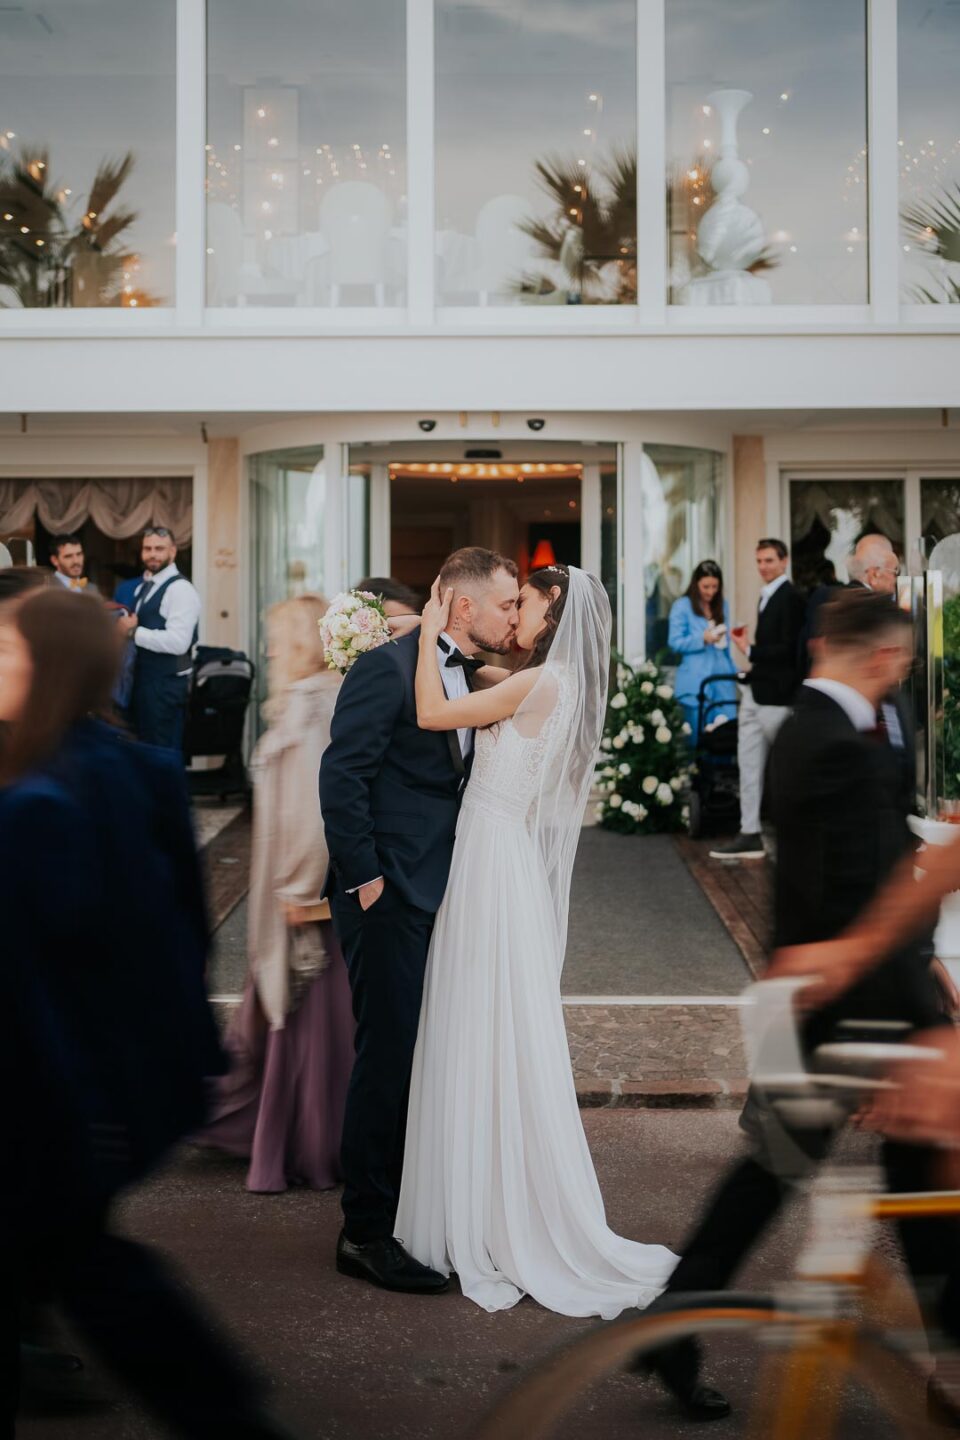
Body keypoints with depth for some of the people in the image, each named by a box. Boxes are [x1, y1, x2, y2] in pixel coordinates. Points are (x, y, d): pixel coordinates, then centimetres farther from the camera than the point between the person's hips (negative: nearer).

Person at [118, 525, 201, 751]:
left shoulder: (180, 589, -15)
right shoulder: (144, 587, 14)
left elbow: (178, 642, -25)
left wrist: (134, 631, -21)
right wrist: (128, 626, 3)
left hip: (167, 684, -9)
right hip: (144, 680, 9)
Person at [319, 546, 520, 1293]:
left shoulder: (470, 676, 13)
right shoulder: (388, 668, -13)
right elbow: (341, 775, -17)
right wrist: (364, 877, -16)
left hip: (438, 895, 8)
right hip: (389, 896, -8)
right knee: (389, 1057, -4)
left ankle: (414, 1211, 26)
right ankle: (367, 1233, 8)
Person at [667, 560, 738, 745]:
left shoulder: (722, 606, 14)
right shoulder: (682, 606, -3)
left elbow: (727, 645, 18)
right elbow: (675, 642, -8)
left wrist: (734, 672, 11)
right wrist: (703, 639, -19)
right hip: (696, 682, -4)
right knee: (700, 737, 2)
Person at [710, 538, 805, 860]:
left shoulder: (790, 597, -13)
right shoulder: (767, 596, 14)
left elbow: (788, 649, -18)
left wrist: (750, 651, -12)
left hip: (776, 695, -9)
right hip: (756, 692, 9)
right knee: (749, 761, 7)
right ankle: (750, 834, 9)